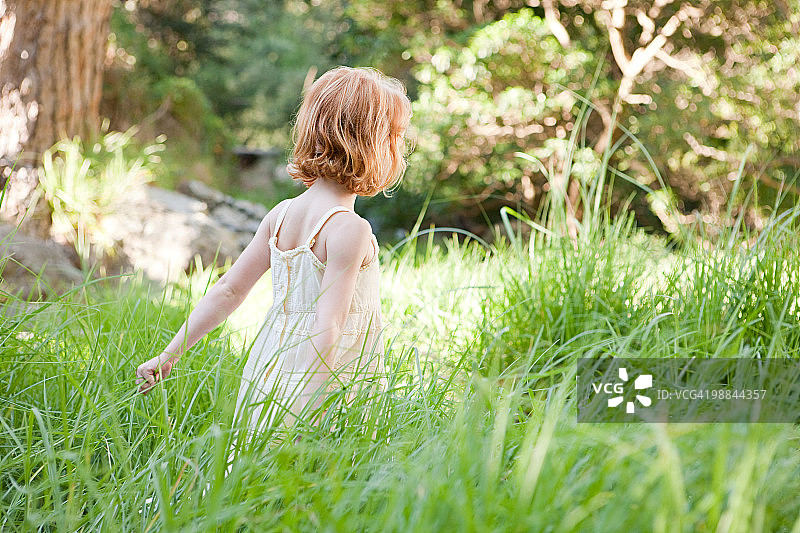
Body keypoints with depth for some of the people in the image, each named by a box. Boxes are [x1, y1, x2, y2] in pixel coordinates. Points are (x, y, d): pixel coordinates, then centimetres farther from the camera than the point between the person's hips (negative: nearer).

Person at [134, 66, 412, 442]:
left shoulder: (281, 214, 6)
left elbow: (227, 290, 8)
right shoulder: (350, 229, -17)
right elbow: (327, 326, -23)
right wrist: (313, 413, -23)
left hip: (268, 372, 8)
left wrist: (169, 355, 15)